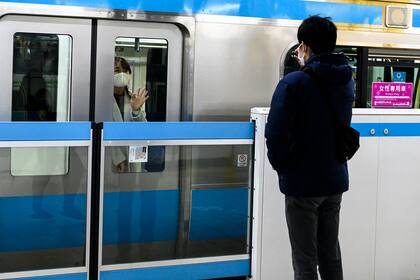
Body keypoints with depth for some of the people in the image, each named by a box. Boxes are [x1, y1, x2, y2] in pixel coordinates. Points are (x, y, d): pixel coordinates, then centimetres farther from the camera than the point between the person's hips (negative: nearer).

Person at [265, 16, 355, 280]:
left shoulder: (293, 83, -16)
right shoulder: (347, 81, 4)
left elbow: (276, 133, -20)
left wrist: (281, 166, -1)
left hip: (302, 183, -6)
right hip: (335, 180, 6)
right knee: (331, 255, 17)